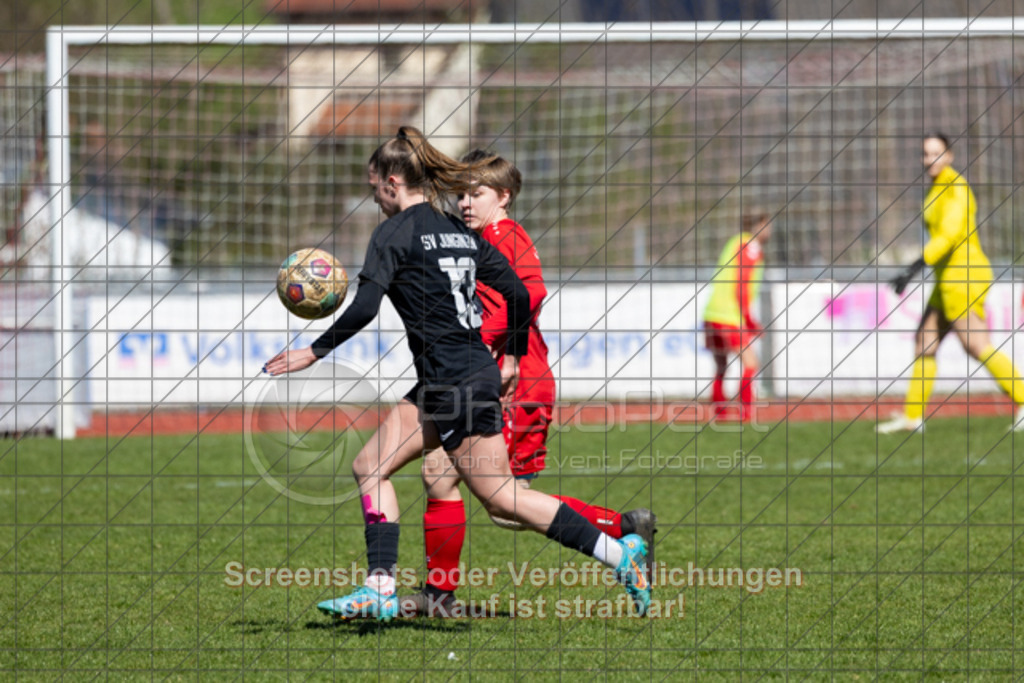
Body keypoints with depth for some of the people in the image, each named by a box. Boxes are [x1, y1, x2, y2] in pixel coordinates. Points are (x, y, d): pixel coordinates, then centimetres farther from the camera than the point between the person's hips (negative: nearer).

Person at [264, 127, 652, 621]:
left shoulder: (396, 232, -10)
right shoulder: (461, 232, 13)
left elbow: (364, 307, -21)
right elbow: (518, 293, 14)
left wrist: (315, 352, -14)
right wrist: (513, 357, 26)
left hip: (456, 385, -9)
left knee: (500, 497, -2)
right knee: (370, 465, 10)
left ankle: (620, 554, -3)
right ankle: (380, 589, 4)